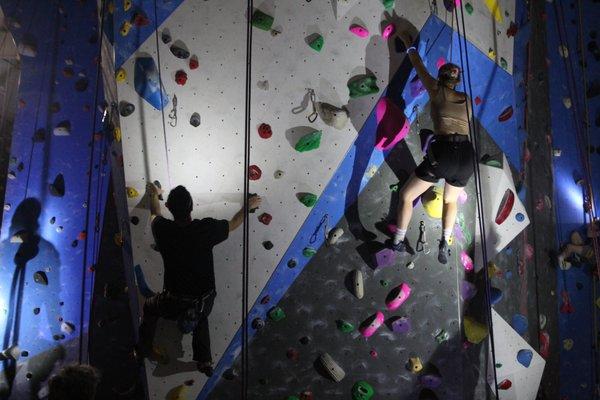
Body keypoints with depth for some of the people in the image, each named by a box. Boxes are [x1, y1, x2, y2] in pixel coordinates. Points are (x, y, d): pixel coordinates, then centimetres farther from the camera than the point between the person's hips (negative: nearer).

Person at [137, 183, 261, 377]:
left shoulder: (162, 230, -18)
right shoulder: (206, 229, -20)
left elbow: (155, 214, 8)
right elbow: (233, 224, 1)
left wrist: (154, 195, 29)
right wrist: (249, 206, 18)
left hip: (175, 302, -1)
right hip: (205, 300, 1)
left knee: (149, 308, 31)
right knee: (201, 317, 35)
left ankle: (142, 352, 44)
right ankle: (205, 361, 40)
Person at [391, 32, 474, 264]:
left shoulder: (437, 91, 11)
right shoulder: (467, 99, 20)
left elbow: (419, 67, 26)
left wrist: (409, 45, 42)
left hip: (443, 152, -4)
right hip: (467, 155, 5)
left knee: (406, 195, 14)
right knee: (450, 200, 30)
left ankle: (399, 241, 13)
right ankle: (445, 242, 16)